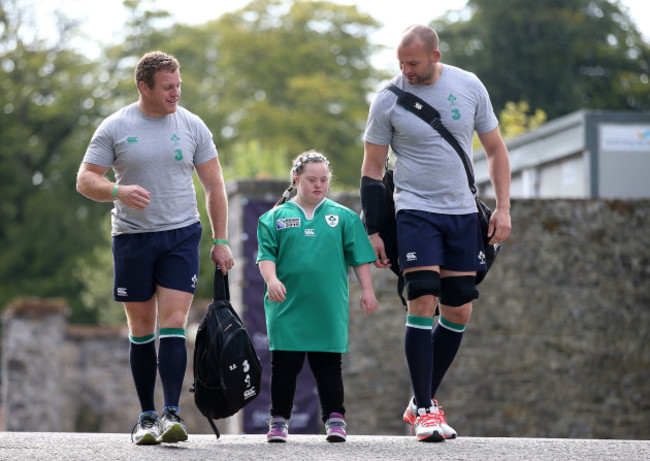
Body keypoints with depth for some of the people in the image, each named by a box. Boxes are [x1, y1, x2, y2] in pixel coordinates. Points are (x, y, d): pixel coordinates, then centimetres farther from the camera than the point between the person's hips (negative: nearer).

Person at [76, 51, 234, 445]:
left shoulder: (192, 125, 3)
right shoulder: (115, 128, -1)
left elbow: (214, 186, 8)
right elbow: (85, 179, -1)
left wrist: (220, 241, 3)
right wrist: (118, 192, -22)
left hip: (182, 235, 0)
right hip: (131, 236, 0)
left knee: (173, 323, -12)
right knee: (141, 329, 4)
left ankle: (172, 413, -15)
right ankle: (147, 417, 13)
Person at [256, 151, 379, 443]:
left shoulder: (344, 217, 9)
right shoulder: (276, 217, 7)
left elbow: (359, 257, 9)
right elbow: (266, 255, 3)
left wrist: (367, 290, 4)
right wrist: (271, 279, -14)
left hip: (329, 308, 0)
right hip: (288, 307, 0)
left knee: (328, 364, 4)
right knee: (284, 364, 2)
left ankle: (335, 419, 9)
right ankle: (279, 420, 10)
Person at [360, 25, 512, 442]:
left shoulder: (469, 87, 0)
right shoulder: (388, 99, -6)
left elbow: (495, 148, 10)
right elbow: (372, 168, 1)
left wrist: (503, 207, 2)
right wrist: (373, 231, -3)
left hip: (463, 212, 4)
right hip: (415, 211, -3)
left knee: (459, 312, 5)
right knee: (423, 303, -15)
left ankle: (424, 400, 18)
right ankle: (424, 409, -10)